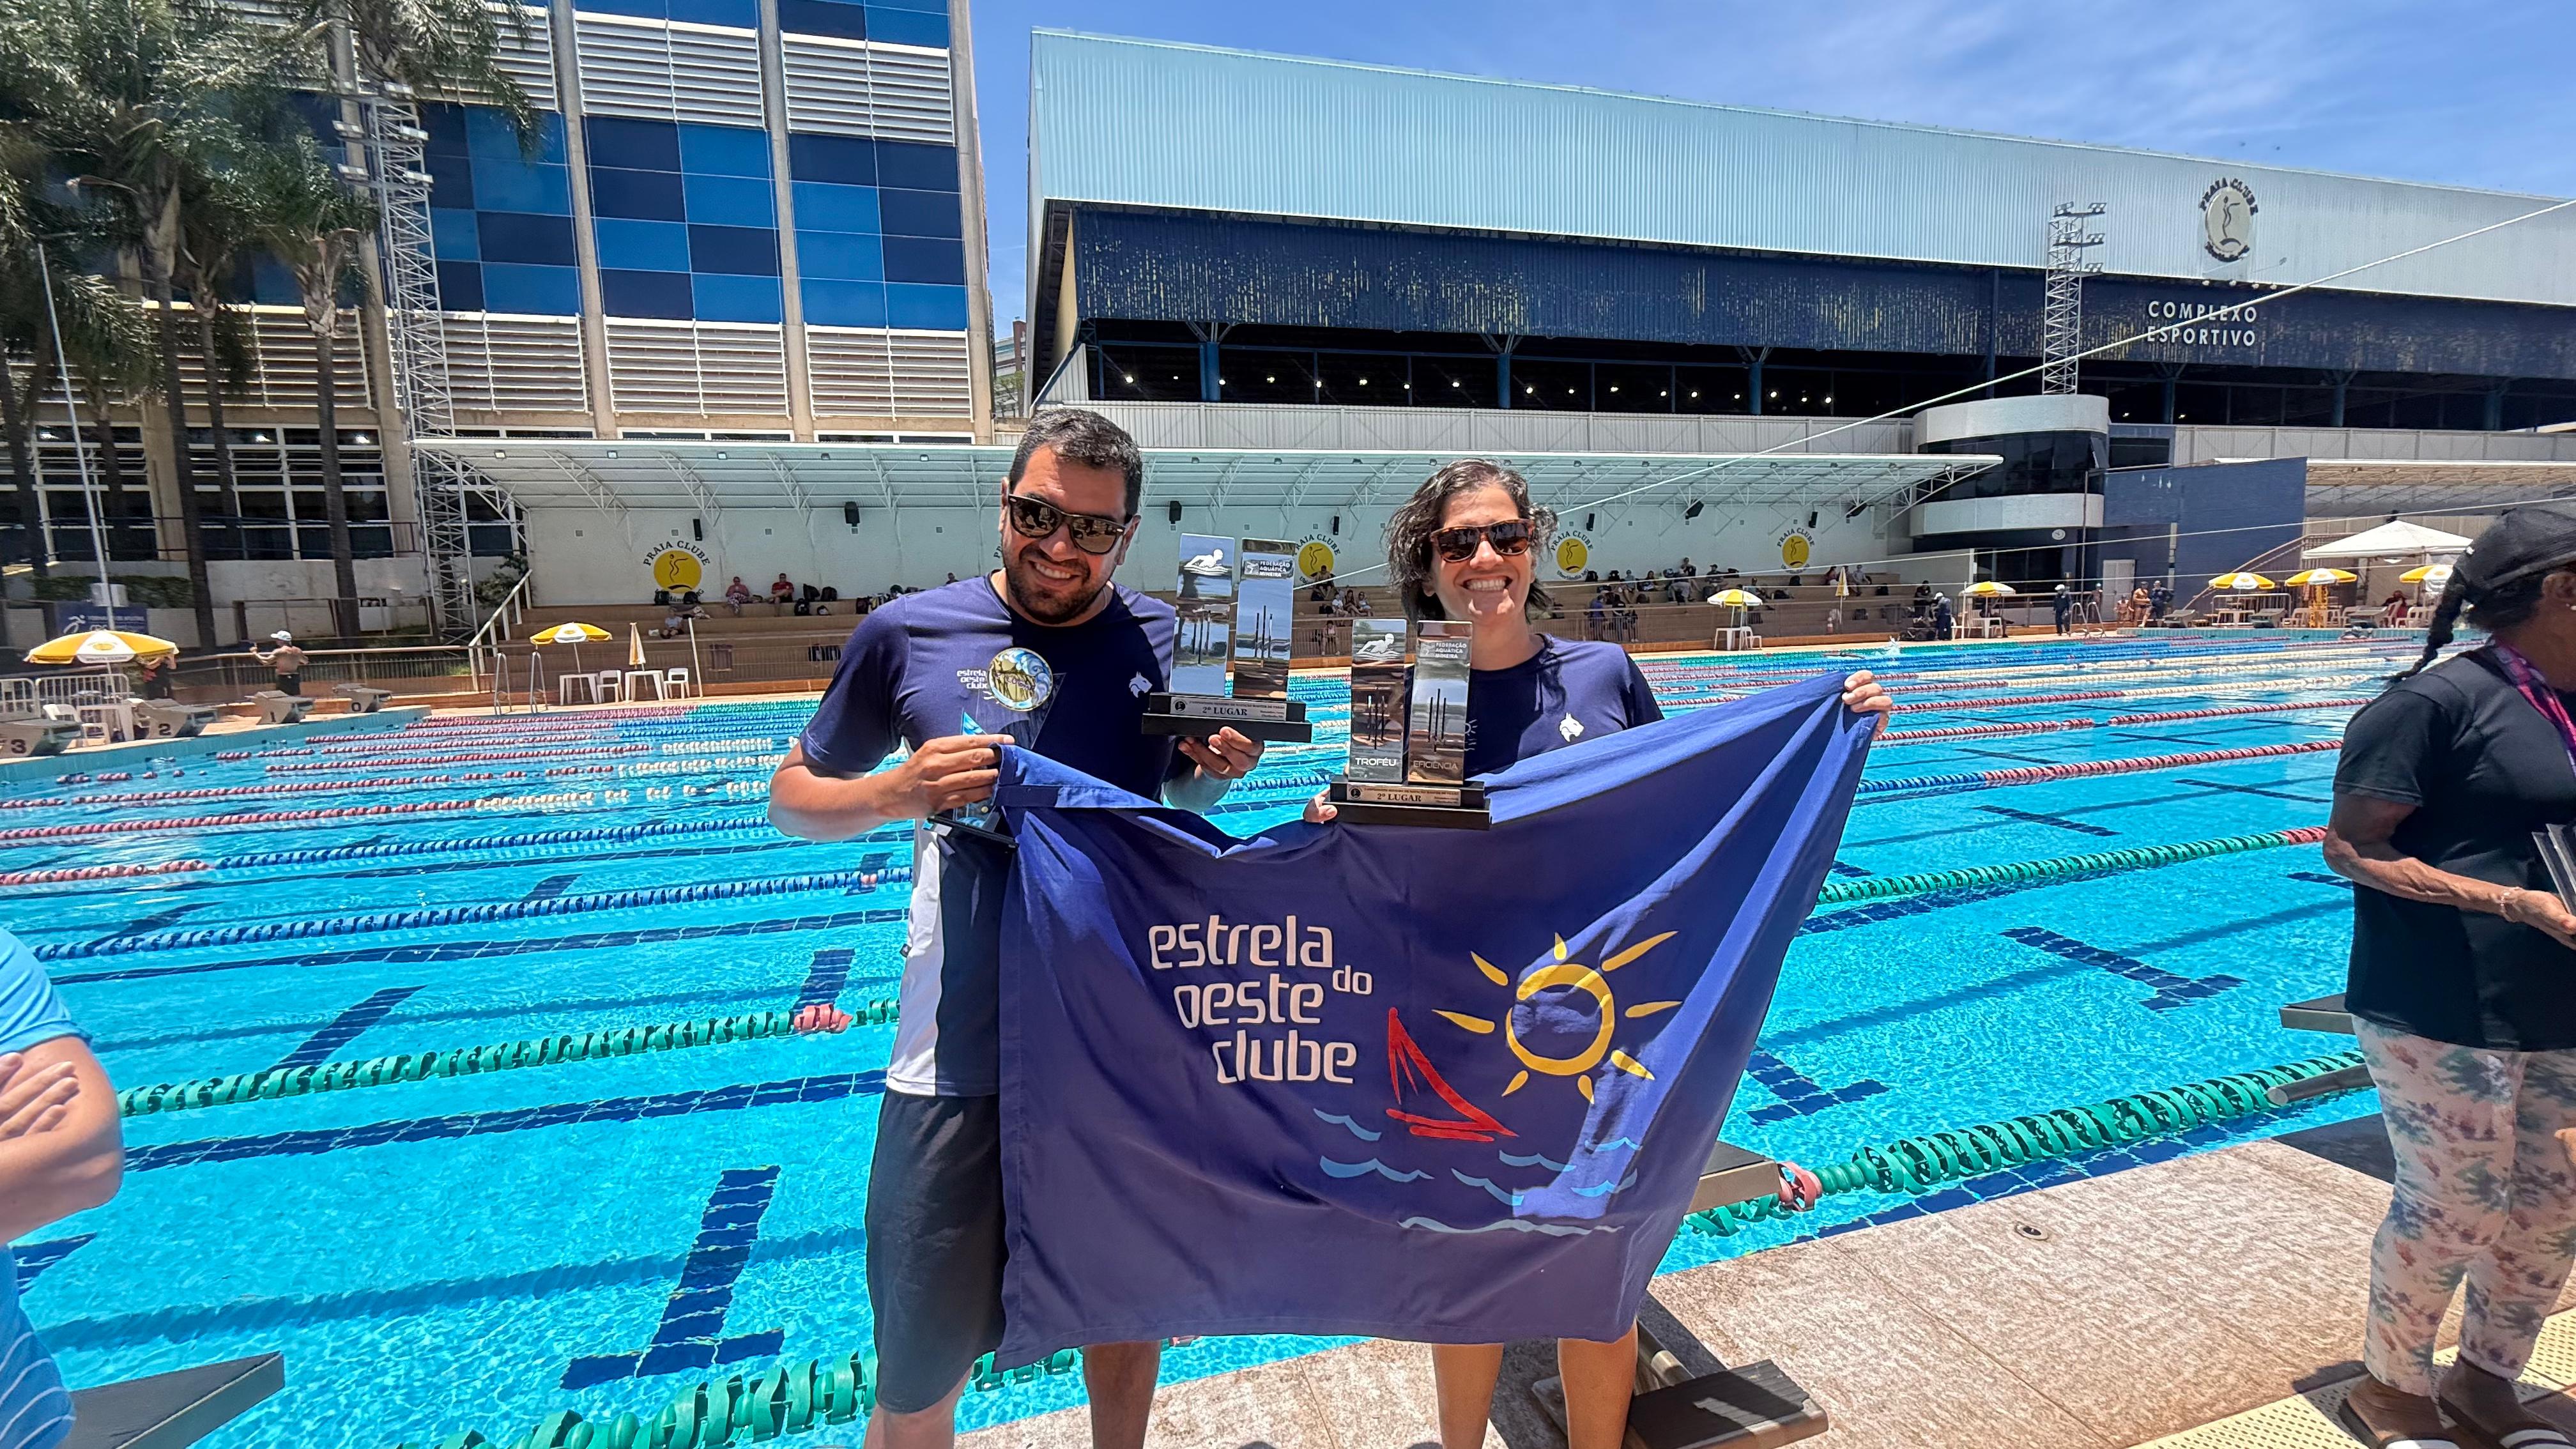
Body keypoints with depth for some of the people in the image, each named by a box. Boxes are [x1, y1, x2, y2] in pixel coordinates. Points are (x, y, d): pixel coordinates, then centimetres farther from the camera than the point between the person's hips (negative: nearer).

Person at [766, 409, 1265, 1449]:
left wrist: (1220, 770, -10)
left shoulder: (1164, 642, -1)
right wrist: (894, 794, -18)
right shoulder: (908, 635, -6)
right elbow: (793, 797, 3)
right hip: (966, 1061, -1)